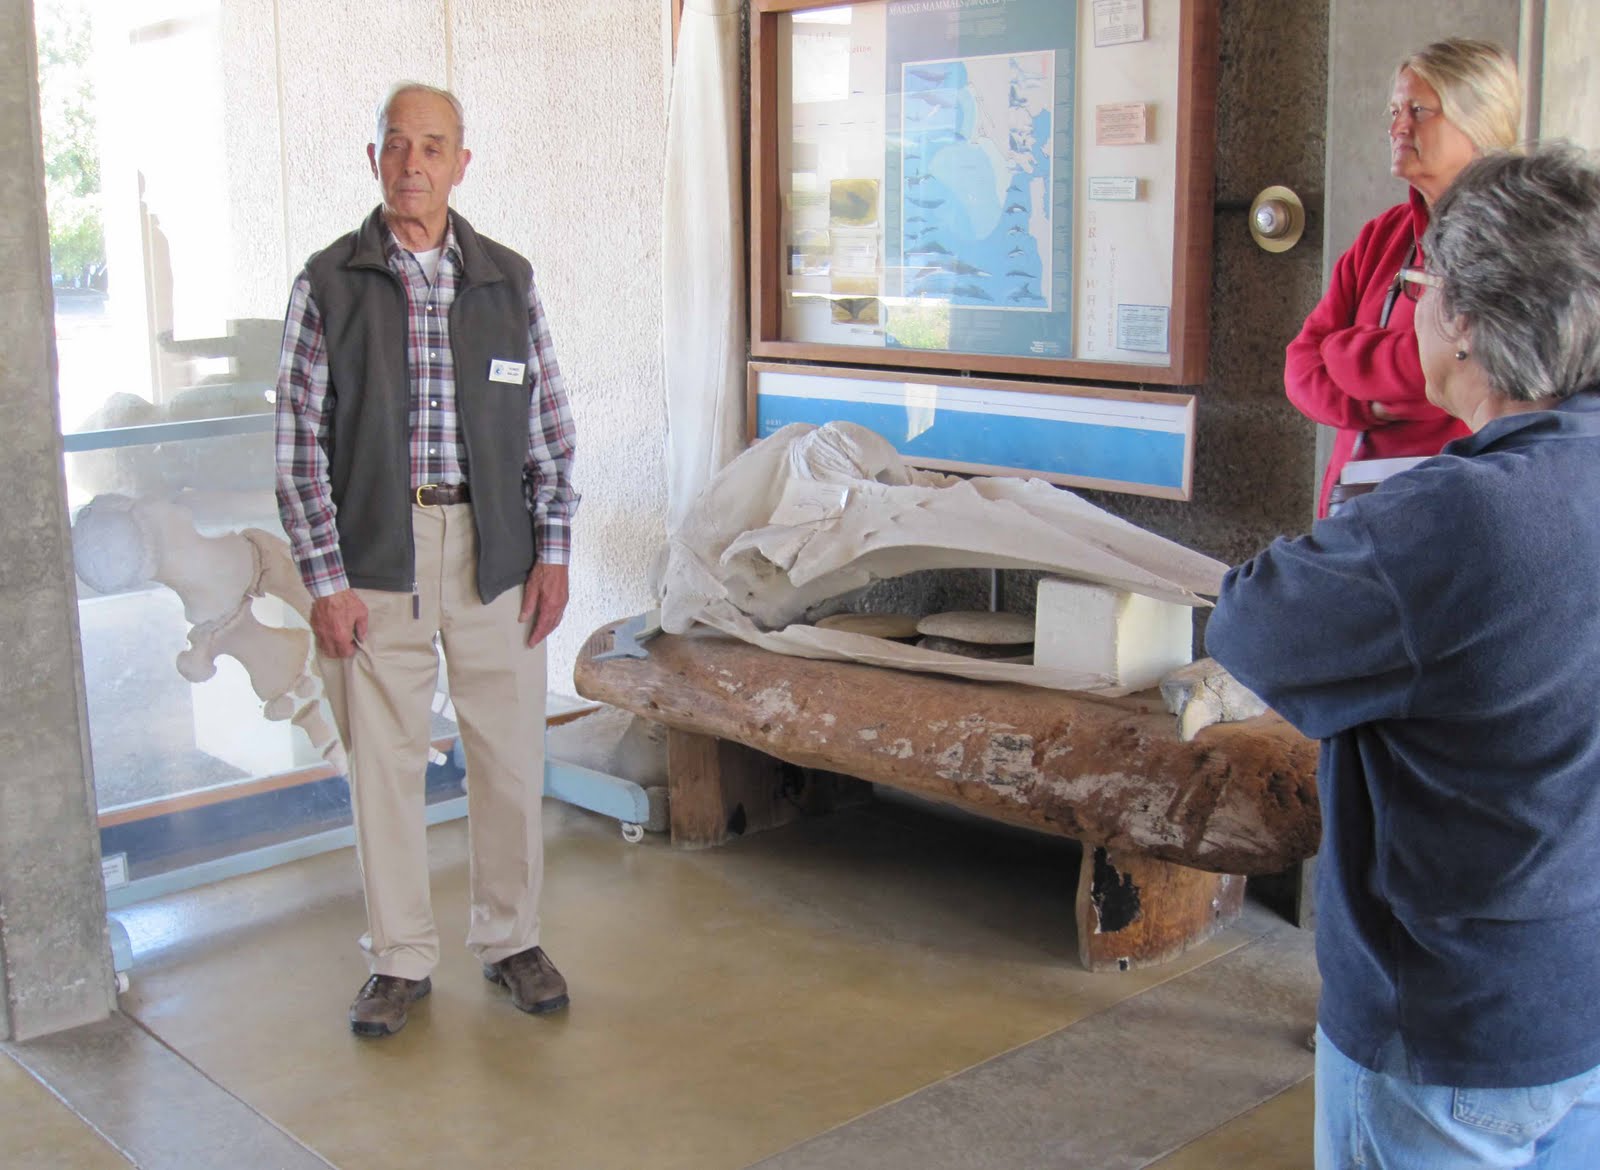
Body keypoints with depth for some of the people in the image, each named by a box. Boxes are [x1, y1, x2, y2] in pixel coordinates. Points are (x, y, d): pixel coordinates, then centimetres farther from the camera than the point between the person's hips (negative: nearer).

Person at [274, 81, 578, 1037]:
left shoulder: (507, 279, 6)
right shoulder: (330, 283, 0)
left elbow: (550, 428, 8)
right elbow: (300, 443, -2)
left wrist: (553, 552, 1)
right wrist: (325, 579, -7)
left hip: (495, 556, 2)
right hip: (376, 558, -1)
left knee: (511, 755, 7)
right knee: (384, 761, 6)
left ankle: (511, 938, 26)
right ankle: (402, 959, 21)